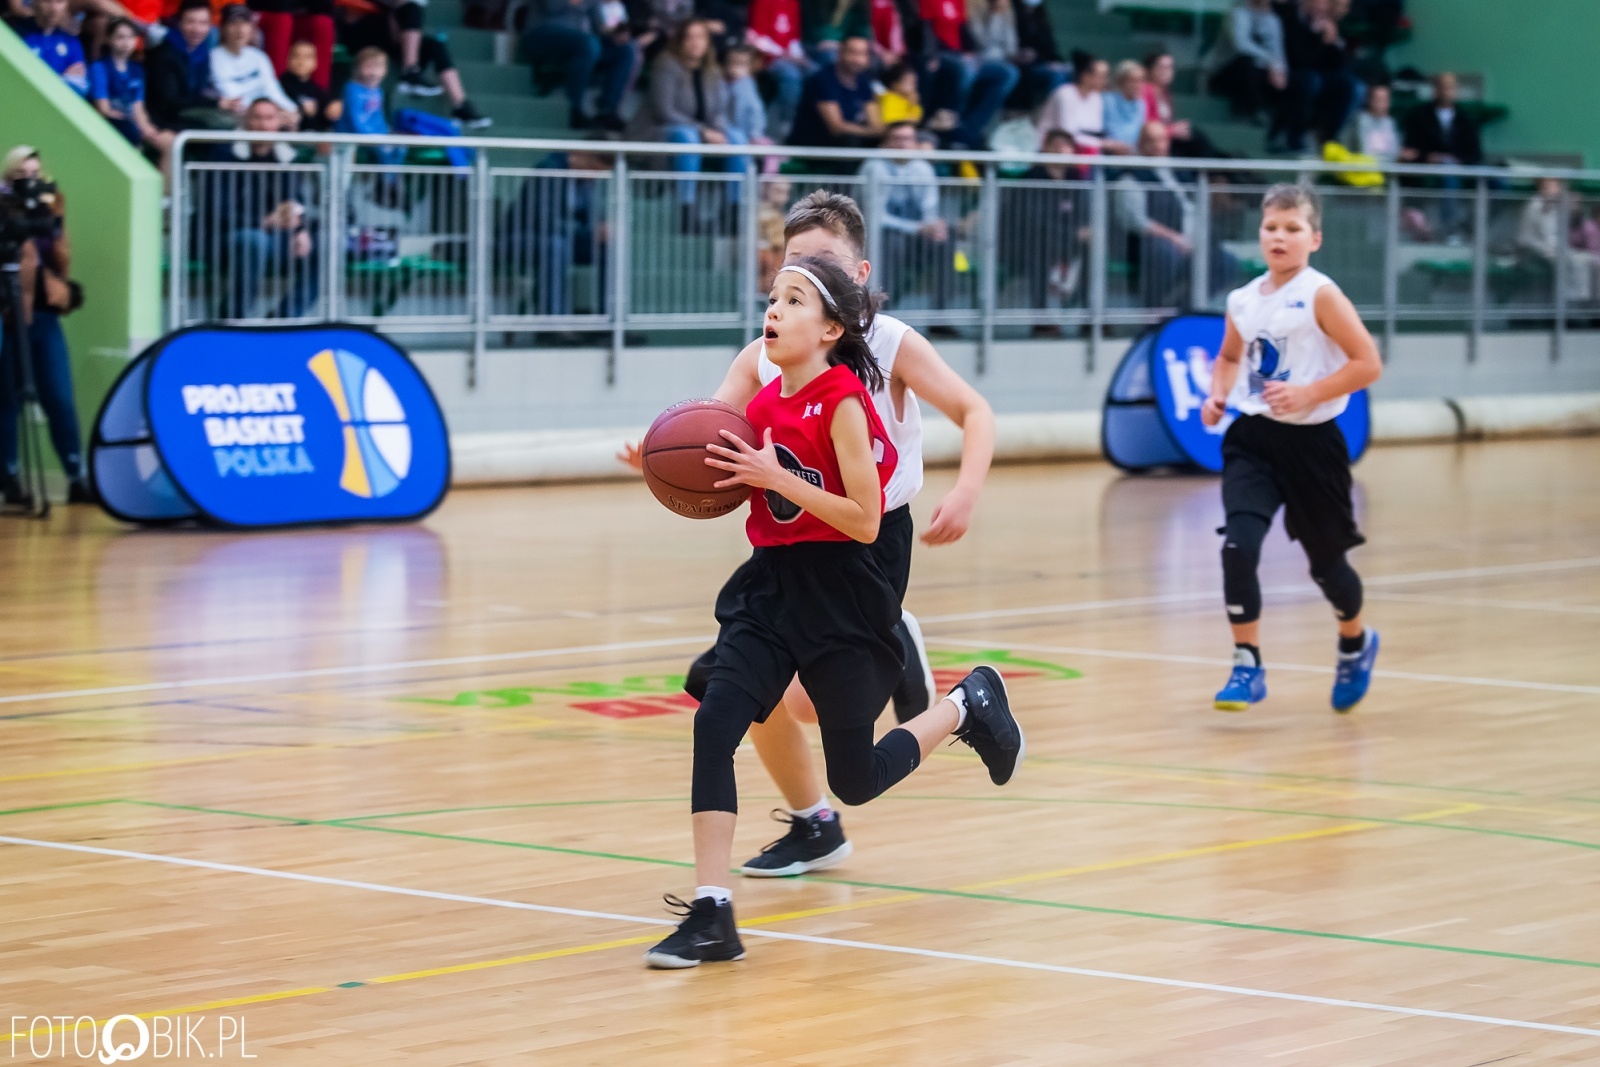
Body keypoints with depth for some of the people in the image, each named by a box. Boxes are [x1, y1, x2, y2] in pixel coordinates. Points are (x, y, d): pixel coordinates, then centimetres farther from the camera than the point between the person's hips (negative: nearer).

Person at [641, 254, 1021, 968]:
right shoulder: (764, 404, 6)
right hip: (769, 587, 6)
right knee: (714, 723, -16)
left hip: (840, 599, -6)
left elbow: (865, 521, -18)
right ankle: (711, 917, -16)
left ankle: (969, 707, 33)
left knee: (855, 780, 5)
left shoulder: (844, 402, -14)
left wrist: (776, 476, -23)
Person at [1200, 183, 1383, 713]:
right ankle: (1247, 665, -7)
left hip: (1309, 443, -4)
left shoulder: (1321, 296, -11)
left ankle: (1356, 644, 41)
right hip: (1252, 438, 4)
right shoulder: (1243, 301, 4)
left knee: (1325, 561, 11)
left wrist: (1307, 394, -23)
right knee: (1238, 546, -17)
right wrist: (1218, 394, 4)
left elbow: (1367, 363, -16)